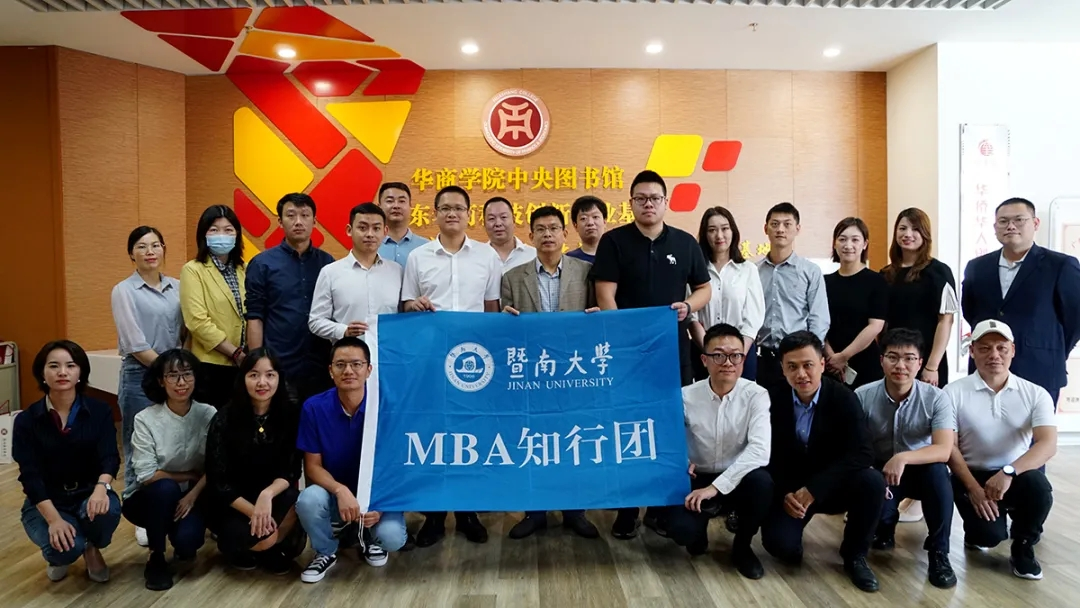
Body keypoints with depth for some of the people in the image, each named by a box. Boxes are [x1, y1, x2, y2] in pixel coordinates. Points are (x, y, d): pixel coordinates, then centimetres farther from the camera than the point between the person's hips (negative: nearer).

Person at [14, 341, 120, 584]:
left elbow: (109, 456, -17)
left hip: (88, 493, 1)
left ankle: (92, 547, 4)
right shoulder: (26, 420, -8)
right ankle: (59, 556, 12)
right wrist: (54, 519, -28)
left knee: (107, 510, -34)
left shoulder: (100, 412, -7)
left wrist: (101, 487, -40)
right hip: (45, 502, -1)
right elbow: (30, 475, -14)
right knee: (66, 546, -30)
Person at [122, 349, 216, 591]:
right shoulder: (145, 419, -15)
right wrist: (190, 475, -15)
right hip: (150, 498, -1)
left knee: (187, 538, -28)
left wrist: (193, 494, -25)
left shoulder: (208, 415, -10)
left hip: (192, 494, 1)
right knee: (166, 488, -35)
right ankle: (155, 557, -10)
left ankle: (184, 547, 13)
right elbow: (147, 476, -18)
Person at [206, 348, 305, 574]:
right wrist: (254, 511, -25)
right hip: (233, 504, -1)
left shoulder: (291, 415, -8)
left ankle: (274, 550, -1)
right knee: (245, 534, -32)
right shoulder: (224, 419, -13)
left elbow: (291, 471, -10)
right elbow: (217, 481, -12)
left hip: (274, 496, 1)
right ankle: (235, 548, 7)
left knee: (292, 503, -32)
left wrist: (267, 495, -31)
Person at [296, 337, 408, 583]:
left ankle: (369, 536, 14)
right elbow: (313, 466, -7)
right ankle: (325, 552, 2)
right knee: (308, 499, -32)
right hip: (334, 492, 1)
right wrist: (341, 491, -26)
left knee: (392, 538, -27)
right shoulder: (314, 407, -12)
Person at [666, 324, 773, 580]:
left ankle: (742, 546, -2)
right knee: (681, 529, -27)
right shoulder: (686, 397, -10)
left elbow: (760, 450, -26)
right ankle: (699, 531, 16)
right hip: (698, 479, 0)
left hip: (737, 480, 0)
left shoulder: (756, 395, -14)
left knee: (761, 481, -34)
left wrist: (717, 486, -30)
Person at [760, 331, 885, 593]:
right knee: (780, 545, -26)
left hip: (832, 486, 1)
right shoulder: (773, 400, -9)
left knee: (872, 481, -29)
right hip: (789, 489, -1)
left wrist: (815, 488, -30)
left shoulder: (843, 398, -13)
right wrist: (783, 493, -21)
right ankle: (792, 544, 15)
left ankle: (855, 554, -4)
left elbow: (862, 454, -22)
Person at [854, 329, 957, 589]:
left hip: (921, 471, 0)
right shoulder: (863, 396, -14)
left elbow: (944, 450, -25)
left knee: (937, 470, -34)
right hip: (879, 471, 0)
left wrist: (903, 458, -41)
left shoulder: (936, 398, -15)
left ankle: (938, 552, -14)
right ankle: (886, 527, 15)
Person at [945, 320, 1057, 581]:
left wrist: (1009, 472, -30)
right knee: (990, 534, -25)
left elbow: (1048, 444, -15)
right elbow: (949, 447, -8)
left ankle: (1023, 547, -2)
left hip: (1017, 476, 2)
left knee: (1038, 485, -33)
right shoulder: (954, 392, -5)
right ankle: (978, 532, 17)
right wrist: (973, 488, -19)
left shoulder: (1036, 394, -1)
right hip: (971, 476, -1)